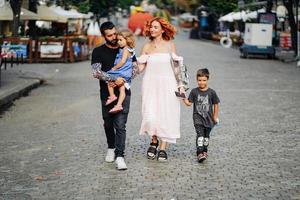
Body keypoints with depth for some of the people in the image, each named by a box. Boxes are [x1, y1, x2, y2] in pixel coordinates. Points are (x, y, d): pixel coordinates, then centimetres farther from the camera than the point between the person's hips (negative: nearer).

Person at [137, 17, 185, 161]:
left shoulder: (170, 45, 4)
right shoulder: (147, 47, 6)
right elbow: (140, 67, 2)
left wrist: (180, 84, 5)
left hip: (167, 84, 0)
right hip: (150, 84, 0)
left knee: (166, 115, -2)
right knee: (150, 116, -9)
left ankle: (163, 148, 6)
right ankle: (154, 141, 17)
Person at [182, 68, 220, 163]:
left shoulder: (211, 92, -4)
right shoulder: (194, 91, -3)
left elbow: (216, 105, 5)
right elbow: (189, 103, 2)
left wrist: (215, 117, 5)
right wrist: (184, 99, -17)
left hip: (208, 118, 1)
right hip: (198, 117, -1)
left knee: (206, 135, 14)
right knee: (200, 134, -16)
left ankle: (204, 151, 34)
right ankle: (199, 153, -22)